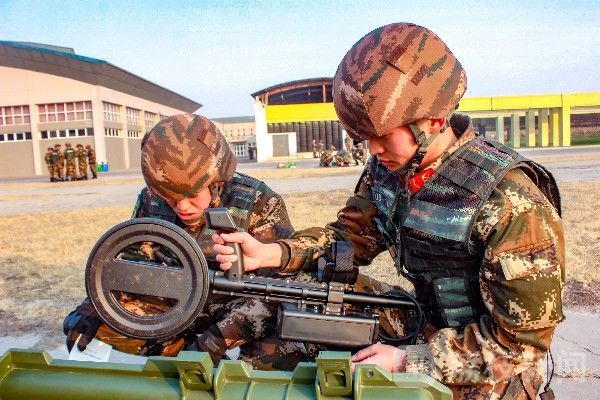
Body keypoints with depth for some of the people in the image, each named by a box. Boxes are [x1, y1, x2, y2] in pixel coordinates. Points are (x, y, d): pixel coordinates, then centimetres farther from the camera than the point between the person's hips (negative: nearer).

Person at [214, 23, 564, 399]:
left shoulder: (510, 202, -28)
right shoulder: (388, 168, -10)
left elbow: (523, 337, -22)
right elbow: (352, 236, -1)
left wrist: (406, 361, -25)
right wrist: (266, 253, -16)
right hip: (423, 335, 5)